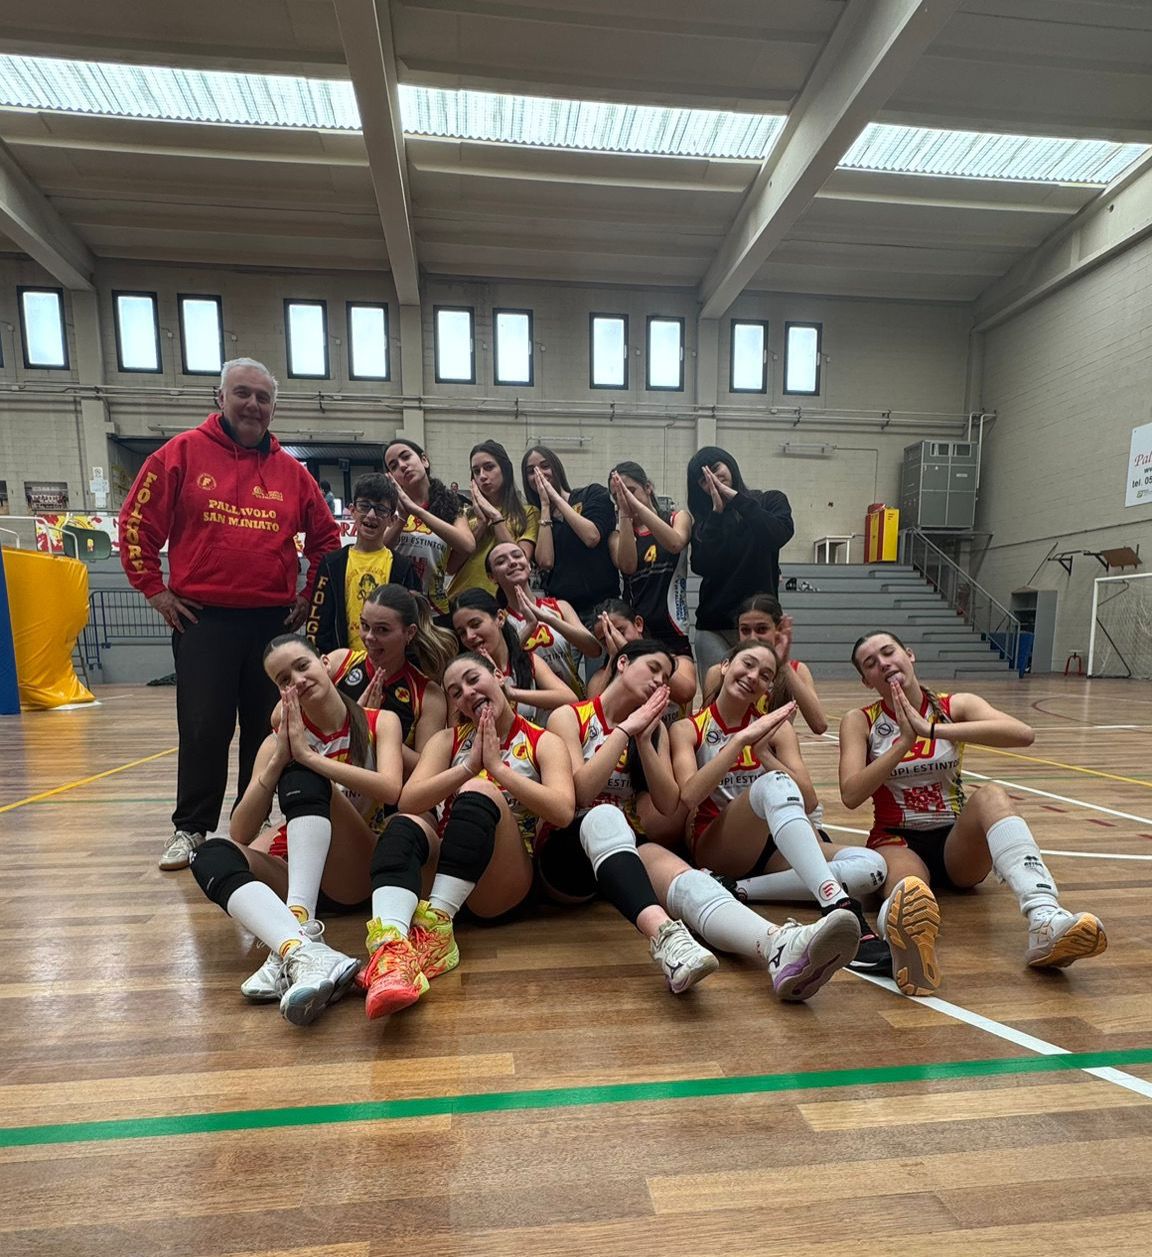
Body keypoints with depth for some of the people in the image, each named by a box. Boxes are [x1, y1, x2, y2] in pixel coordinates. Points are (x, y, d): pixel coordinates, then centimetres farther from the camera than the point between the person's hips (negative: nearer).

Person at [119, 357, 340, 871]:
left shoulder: (291, 471, 8)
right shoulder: (183, 453, 1)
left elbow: (326, 538, 15)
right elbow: (136, 523, 3)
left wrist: (309, 596, 9)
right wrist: (156, 591, 0)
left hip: (274, 619, 3)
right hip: (203, 617, -2)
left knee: (268, 727, 8)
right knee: (203, 728, 2)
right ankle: (191, 828, 19)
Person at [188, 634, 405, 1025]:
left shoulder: (380, 723, 0)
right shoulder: (278, 741, 7)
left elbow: (390, 790, -20)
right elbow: (240, 835, -3)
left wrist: (306, 754, -20)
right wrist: (278, 760, -15)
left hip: (360, 875, -3)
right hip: (296, 874, 3)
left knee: (303, 778, -25)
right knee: (212, 855, -25)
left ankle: (298, 930, -37)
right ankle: (302, 950, -47)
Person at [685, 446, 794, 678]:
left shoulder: (770, 501, 8)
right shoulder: (704, 522, 10)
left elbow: (780, 533, -14)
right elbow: (702, 566, -7)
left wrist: (735, 497, -10)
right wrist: (717, 511, -7)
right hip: (713, 629, 1)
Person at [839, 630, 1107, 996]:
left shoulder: (956, 706, 0)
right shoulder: (860, 722, -2)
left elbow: (1023, 733, -21)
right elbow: (851, 795, -16)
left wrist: (933, 729, -28)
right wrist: (905, 741, -22)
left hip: (957, 843, 2)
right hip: (897, 841, -2)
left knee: (990, 795, -32)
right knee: (907, 889, -39)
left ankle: (1046, 923, -51)